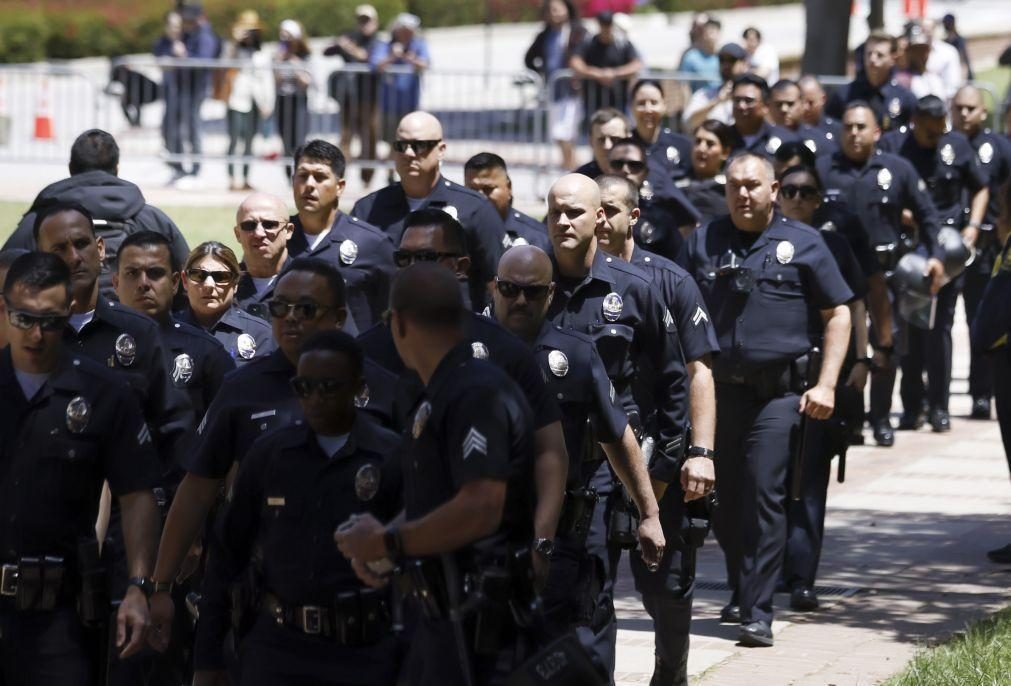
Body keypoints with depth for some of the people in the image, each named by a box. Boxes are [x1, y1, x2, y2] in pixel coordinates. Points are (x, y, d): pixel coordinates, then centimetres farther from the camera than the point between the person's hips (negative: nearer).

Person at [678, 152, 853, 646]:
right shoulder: (702, 243, 11)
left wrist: (825, 384, -4)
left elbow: (837, 314, 4)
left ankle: (758, 612, -9)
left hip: (778, 391, -3)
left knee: (764, 495, -11)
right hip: (717, 388, 3)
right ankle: (741, 592, 29)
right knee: (723, 498, 9)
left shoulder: (802, 244, 3)